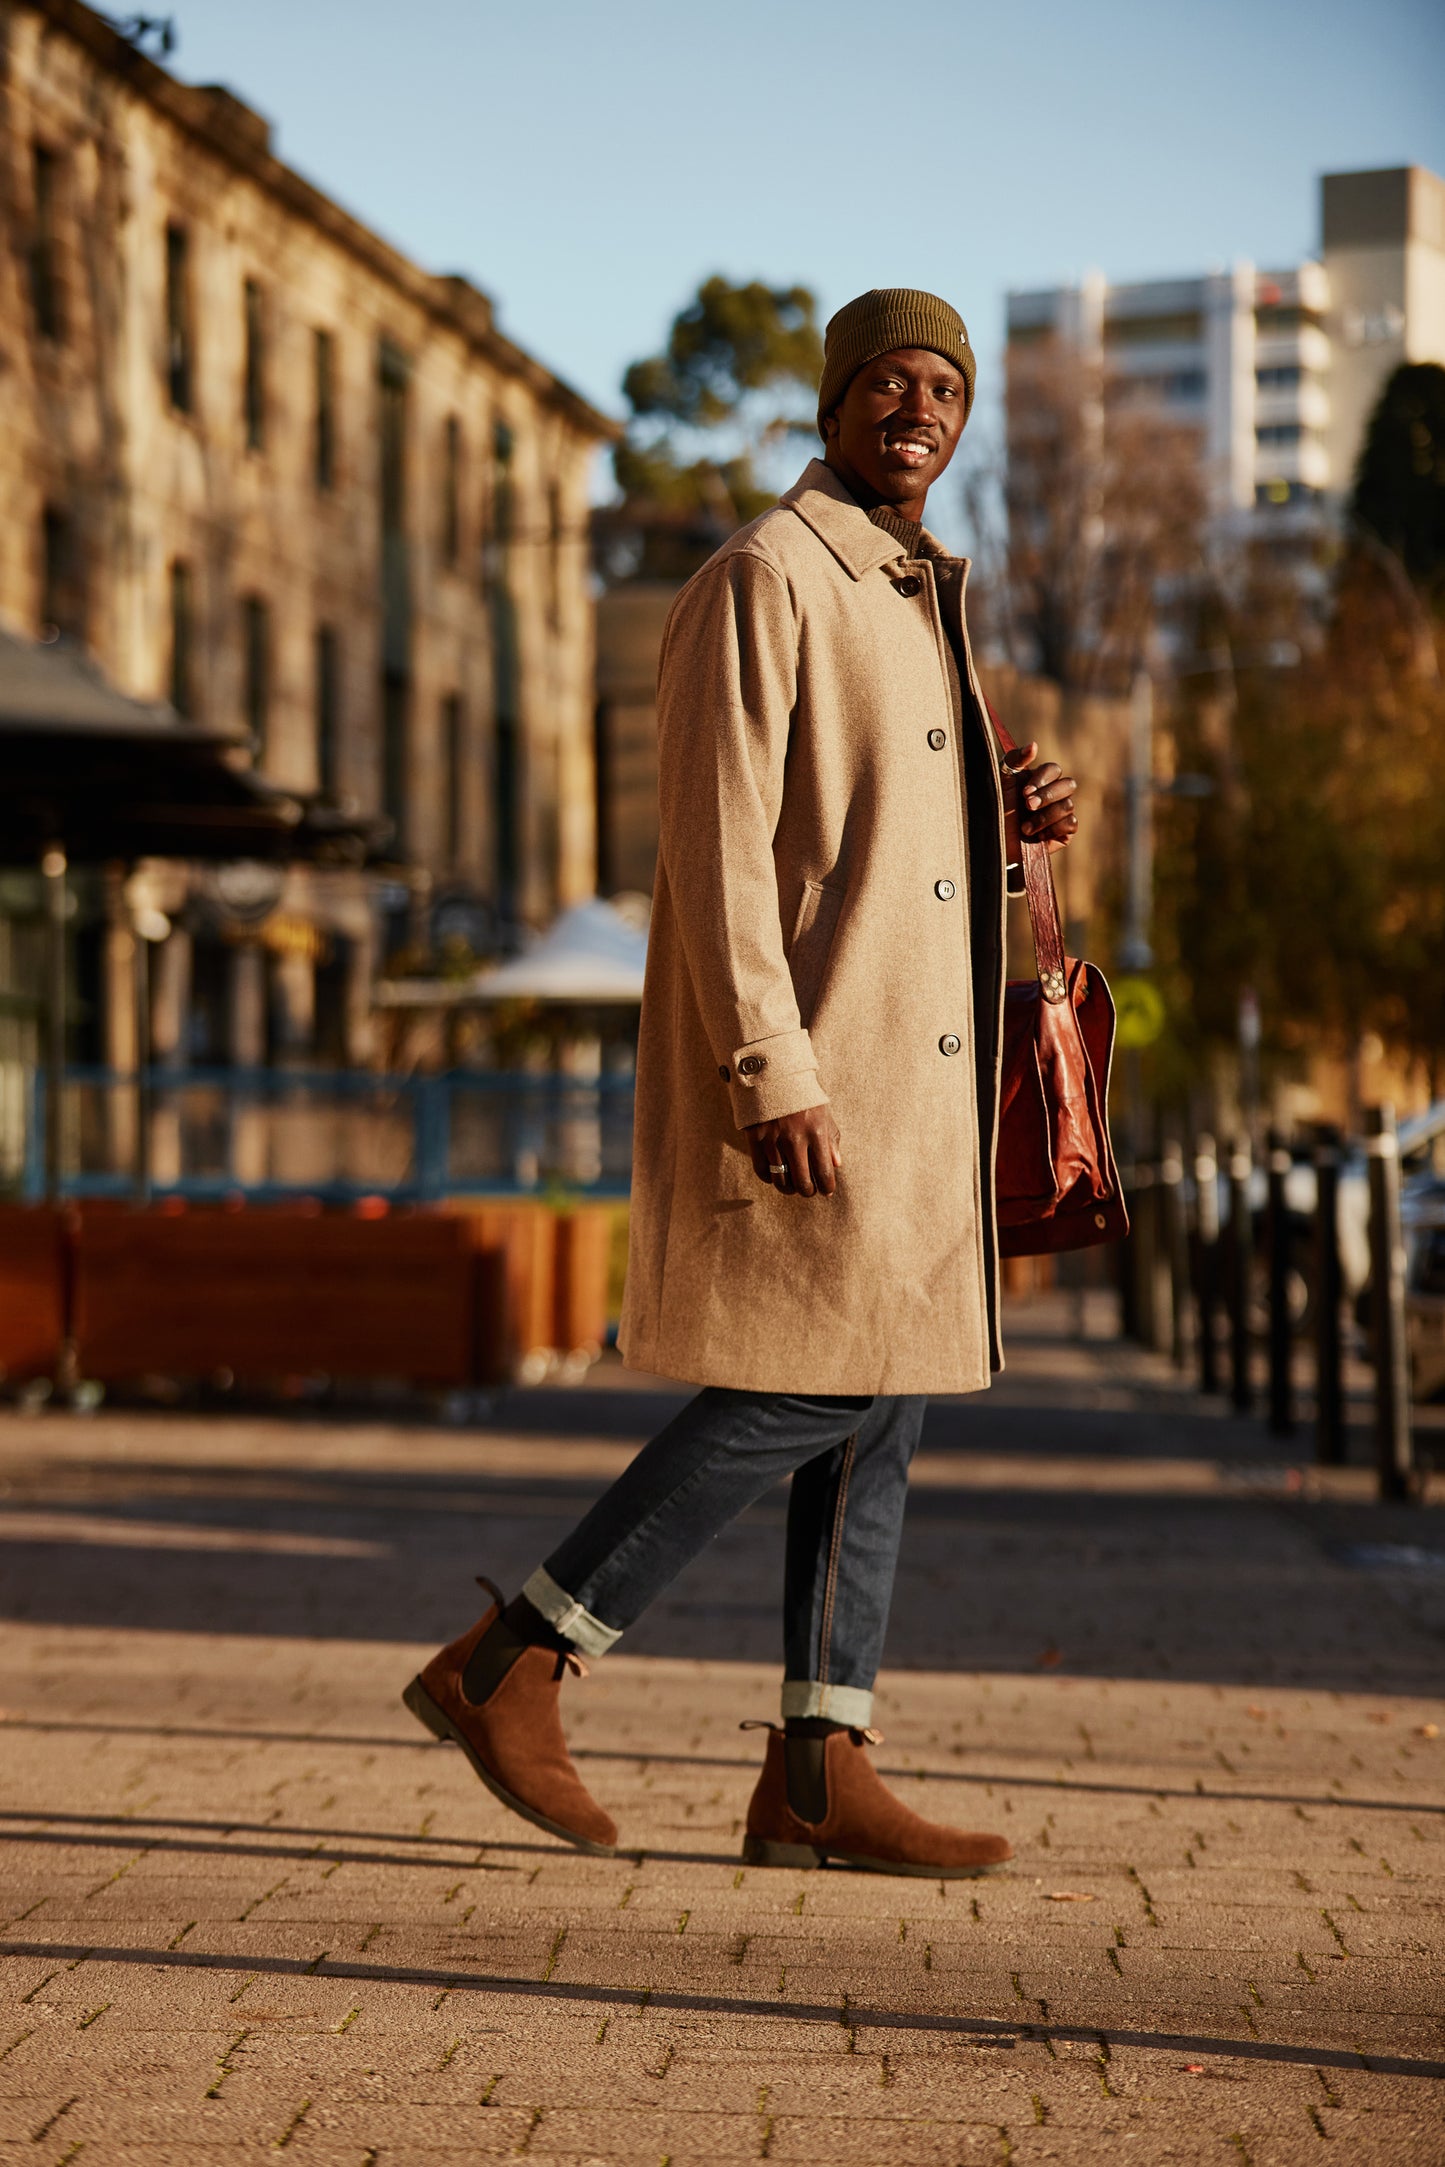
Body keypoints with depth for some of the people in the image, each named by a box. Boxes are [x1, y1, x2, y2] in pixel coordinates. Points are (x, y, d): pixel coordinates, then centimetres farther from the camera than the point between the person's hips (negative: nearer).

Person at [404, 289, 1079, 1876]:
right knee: (815, 1389, -11)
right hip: (802, 1069, -9)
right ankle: (512, 1662, -3)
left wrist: (1003, 818, 8)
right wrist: (774, 1074, -25)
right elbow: (720, 844, -18)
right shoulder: (763, 578, -10)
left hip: (901, 1080, 9)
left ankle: (816, 1775, 8)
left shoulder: (911, 601, 20)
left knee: (877, 1402, 5)